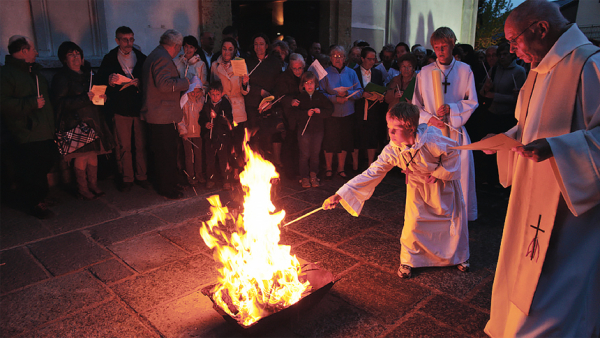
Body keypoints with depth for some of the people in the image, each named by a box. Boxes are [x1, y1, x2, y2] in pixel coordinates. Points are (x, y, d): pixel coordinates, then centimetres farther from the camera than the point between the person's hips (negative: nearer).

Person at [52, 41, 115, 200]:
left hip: (93, 120, 6)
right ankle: (83, 189, 8)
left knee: (93, 153, 8)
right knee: (82, 155, -5)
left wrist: (102, 96, 1)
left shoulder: (87, 73, 16)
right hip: (76, 122, -6)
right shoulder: (61, 78, -5)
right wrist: (84, 98, -23)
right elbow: (60, 102, -14)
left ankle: (93, 186, 20)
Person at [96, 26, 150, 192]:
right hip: (120, 109, -1)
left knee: (141, 145, 2)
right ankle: (126, 178, 15)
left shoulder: (141, 58, 8)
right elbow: (99, 80, 2)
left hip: (140, 108, 1)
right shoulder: (110, 59, 5)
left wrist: (140, 83, -13)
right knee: (124, 147, 3)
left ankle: (142, 176, 16)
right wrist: (110, 80, -19)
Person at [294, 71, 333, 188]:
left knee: (315, 153, 7)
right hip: (304, 129, -1)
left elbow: (330, 109, 2)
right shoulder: (300, 97, 2)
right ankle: (305, 177, 13)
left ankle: (313, 175, 24)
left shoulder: (320, 96, 5)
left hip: (318, 129, 1)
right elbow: (295, 113, -5)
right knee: (305, 154, 2)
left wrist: (320, 111, -16)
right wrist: (306, 113, -21)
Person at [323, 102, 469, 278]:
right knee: (413, 222, -4)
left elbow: (453, 151, -17)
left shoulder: (431, 140, -37)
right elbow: (371, 173, -30)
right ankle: (407, 261, 20)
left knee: (453, 219, 10)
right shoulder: (392, 150, -28)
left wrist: (438, 173, -20)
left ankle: (459, 256, 37)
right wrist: (339, 195, -36)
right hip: (417, 185, 2)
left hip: (443, 180, -1)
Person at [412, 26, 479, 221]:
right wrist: (429, 118, -12)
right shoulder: (425, 72, 5)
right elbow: (416, 105, 6)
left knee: (460, 173, -1)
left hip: (456, 131, 0)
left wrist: (451, 108, -14)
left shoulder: (464, 70, 4)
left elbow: (472, 102, 3)